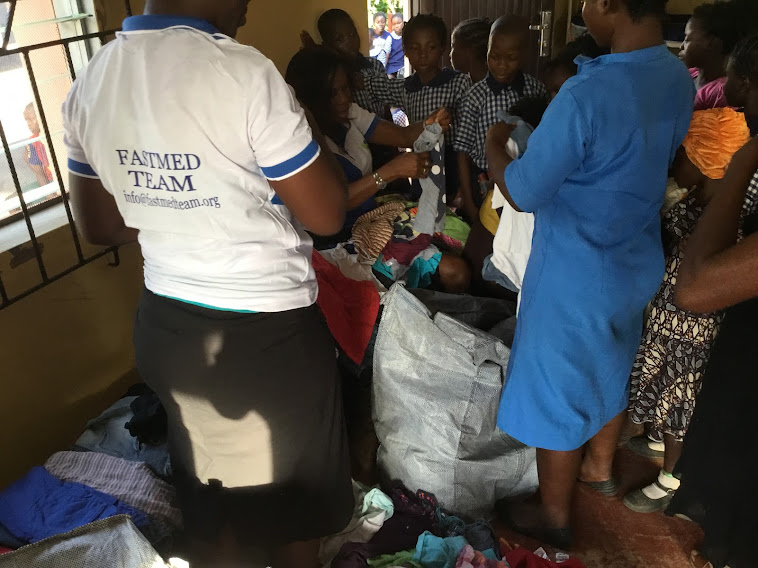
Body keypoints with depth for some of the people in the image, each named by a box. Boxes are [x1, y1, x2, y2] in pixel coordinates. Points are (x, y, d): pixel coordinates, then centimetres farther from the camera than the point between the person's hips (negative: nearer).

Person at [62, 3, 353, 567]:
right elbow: (326, 214, -16)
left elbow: (99, 226, 9)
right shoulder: (244, 72, -22)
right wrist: (307, 128, -1)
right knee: (294, 502, 21)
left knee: (210, 503, 27)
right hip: (269, 334, -6)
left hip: (165, 326, 7)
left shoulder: (88, 85, 0)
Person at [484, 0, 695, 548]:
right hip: (636, 267, 8)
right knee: (610, 371, 27)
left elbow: (523, 193, -20)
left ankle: (553, 517, 31)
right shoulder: (680, 79, -4)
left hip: (574, 278, -7)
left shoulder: (586, 95, -30)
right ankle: (598, 467, 51)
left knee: (556, 394, 10)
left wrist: (494, 145, -1)